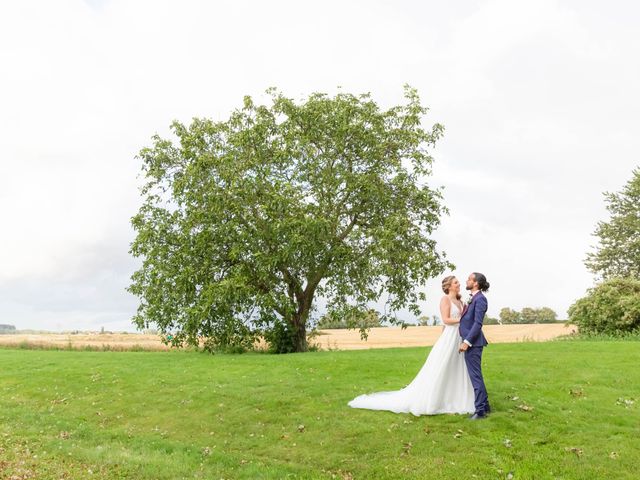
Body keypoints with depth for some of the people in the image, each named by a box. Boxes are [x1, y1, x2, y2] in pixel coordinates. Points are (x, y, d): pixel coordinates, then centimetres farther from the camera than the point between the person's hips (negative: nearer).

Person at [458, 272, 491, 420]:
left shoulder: (480, 299, -15)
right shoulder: (474, 298, 15)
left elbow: (478, 323, -21)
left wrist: (466, 342, -23)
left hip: (472, 343, -10)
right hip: (470, 342, 10)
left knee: (475, 375, -5)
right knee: (475, 375, 16)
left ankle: (480, 410, 1)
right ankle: (484, 405, 25)